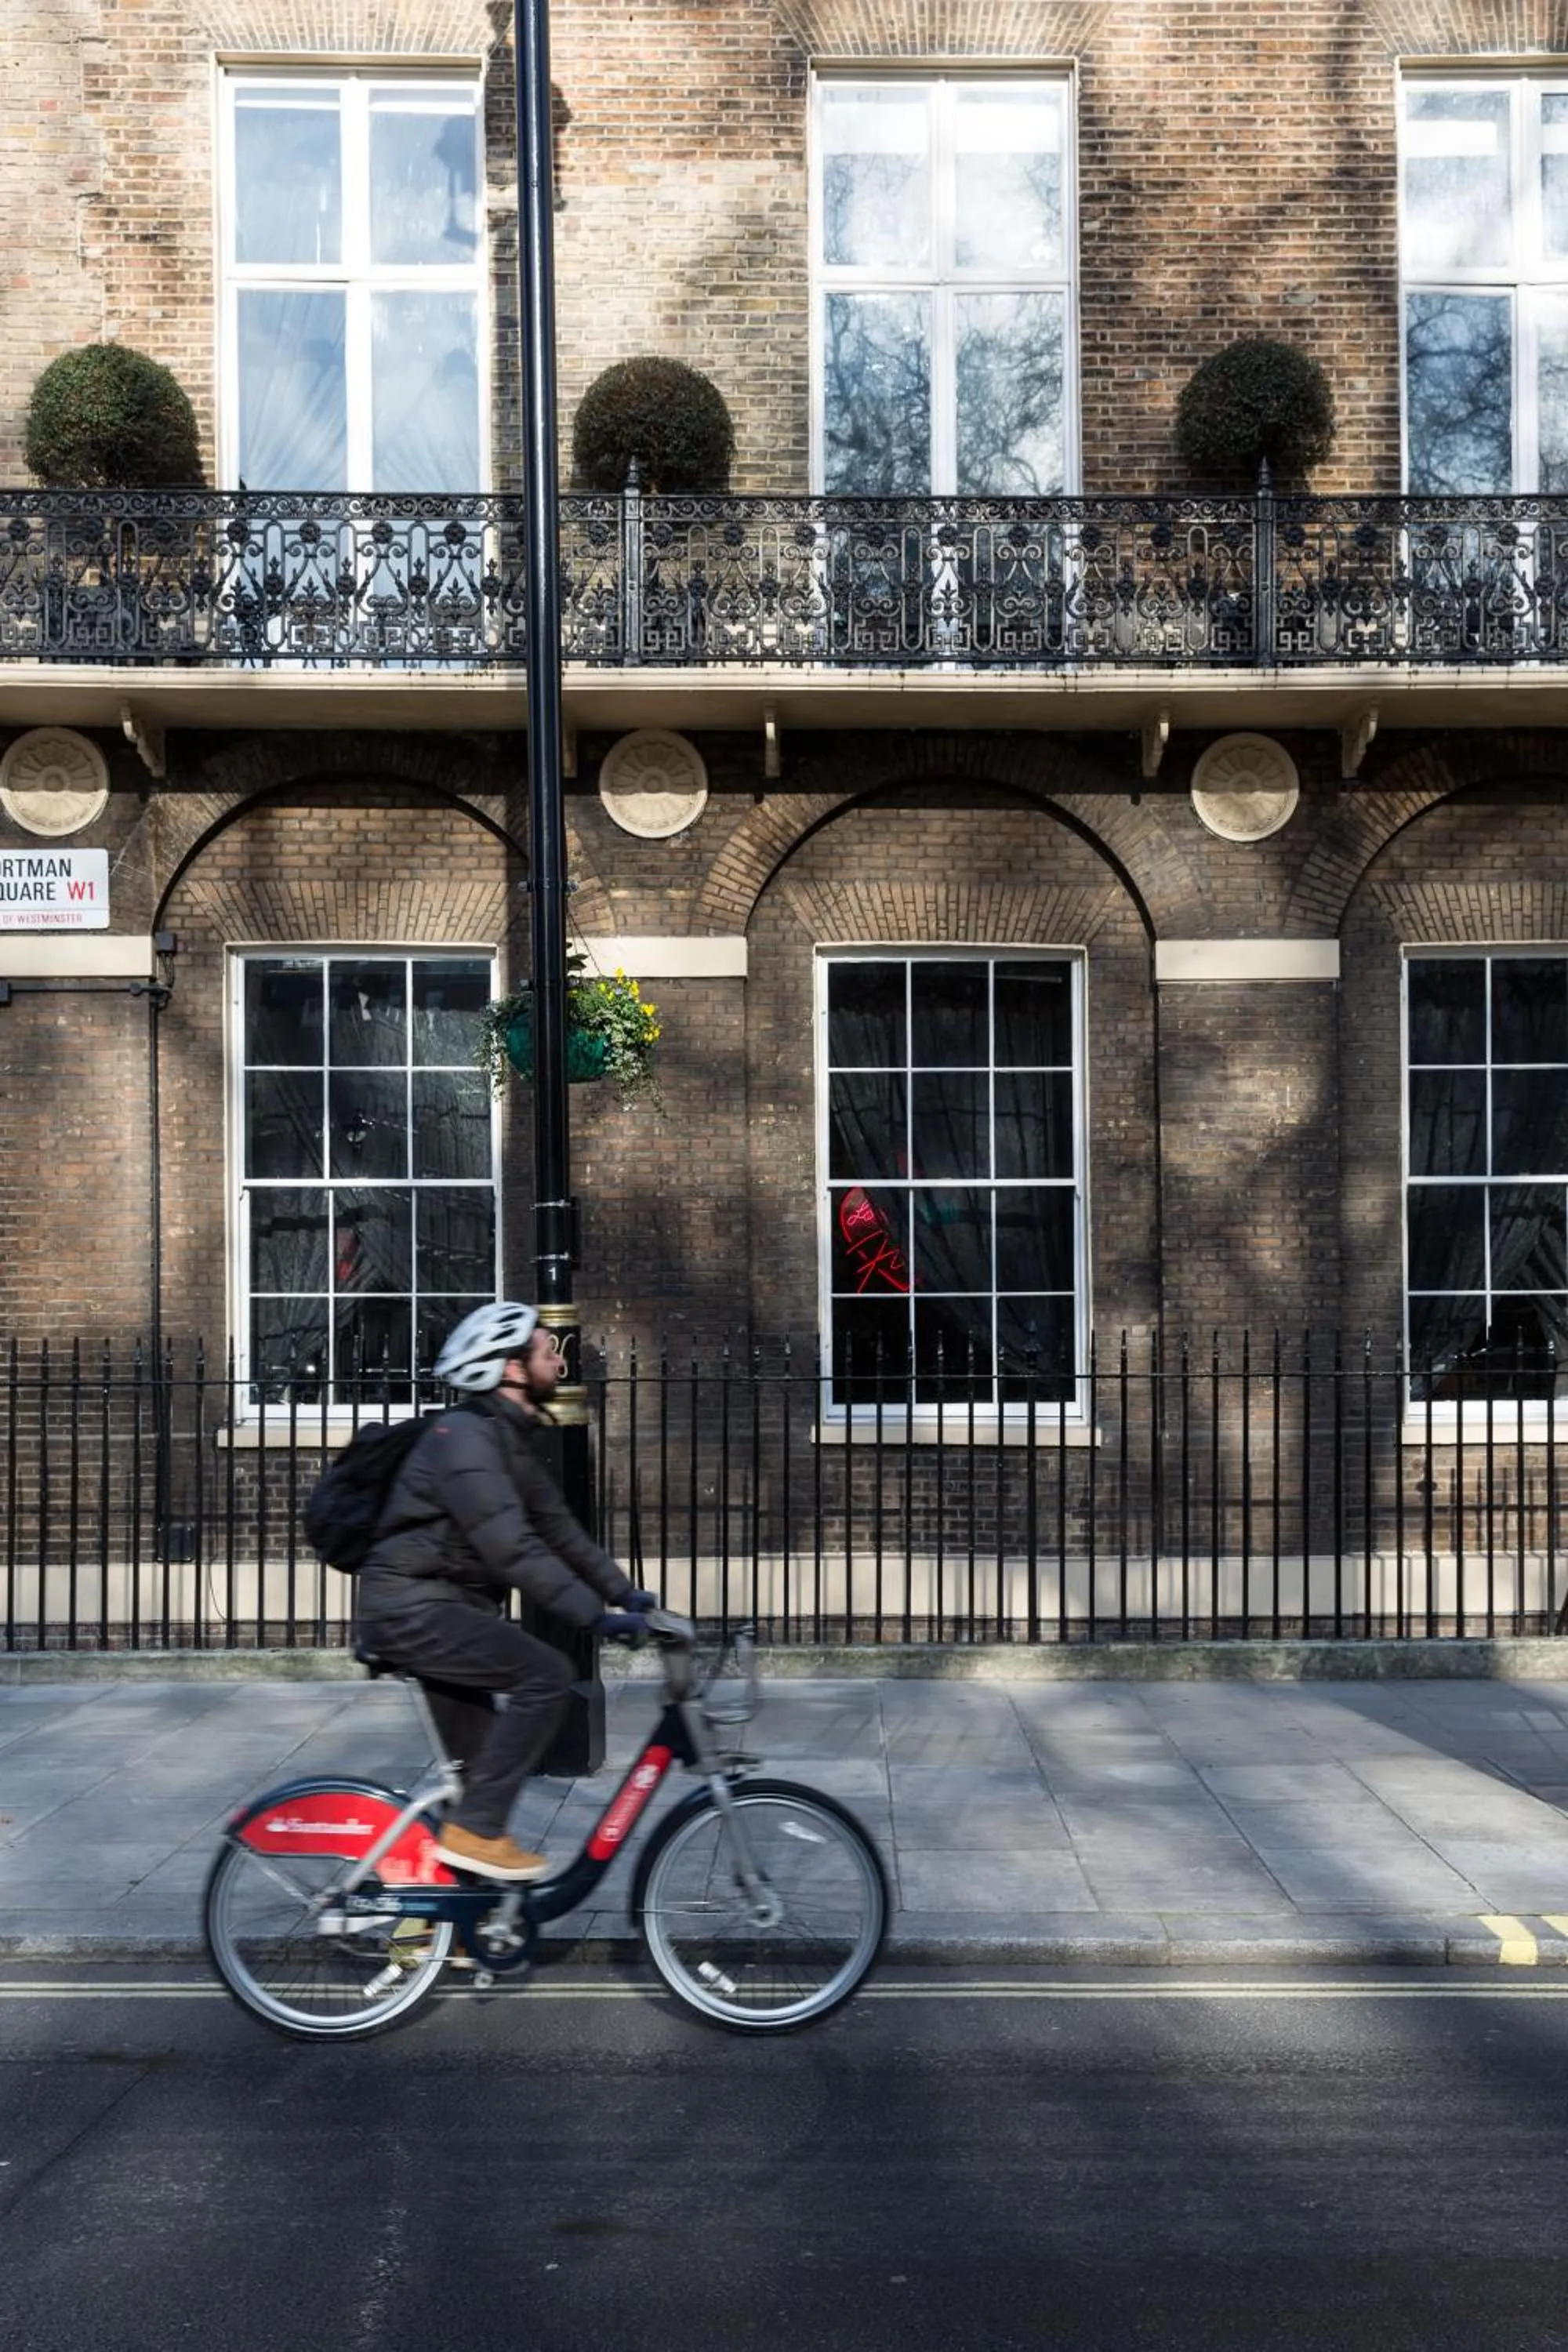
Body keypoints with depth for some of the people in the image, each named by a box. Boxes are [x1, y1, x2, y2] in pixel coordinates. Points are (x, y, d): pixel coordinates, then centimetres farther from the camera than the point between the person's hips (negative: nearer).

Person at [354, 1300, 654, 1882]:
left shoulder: (511, 1439, 12)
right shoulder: (467, 1435, -20)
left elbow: (558, 1528, 13)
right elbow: (511, 1546, -29)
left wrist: (624, 1592, 5)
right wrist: (595, 1614, -31)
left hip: (440, 1606, 10)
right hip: (410, 1606, -10)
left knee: (477, 1763, 12)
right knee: (545, 1674, -20)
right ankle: (474, 1830, -12)